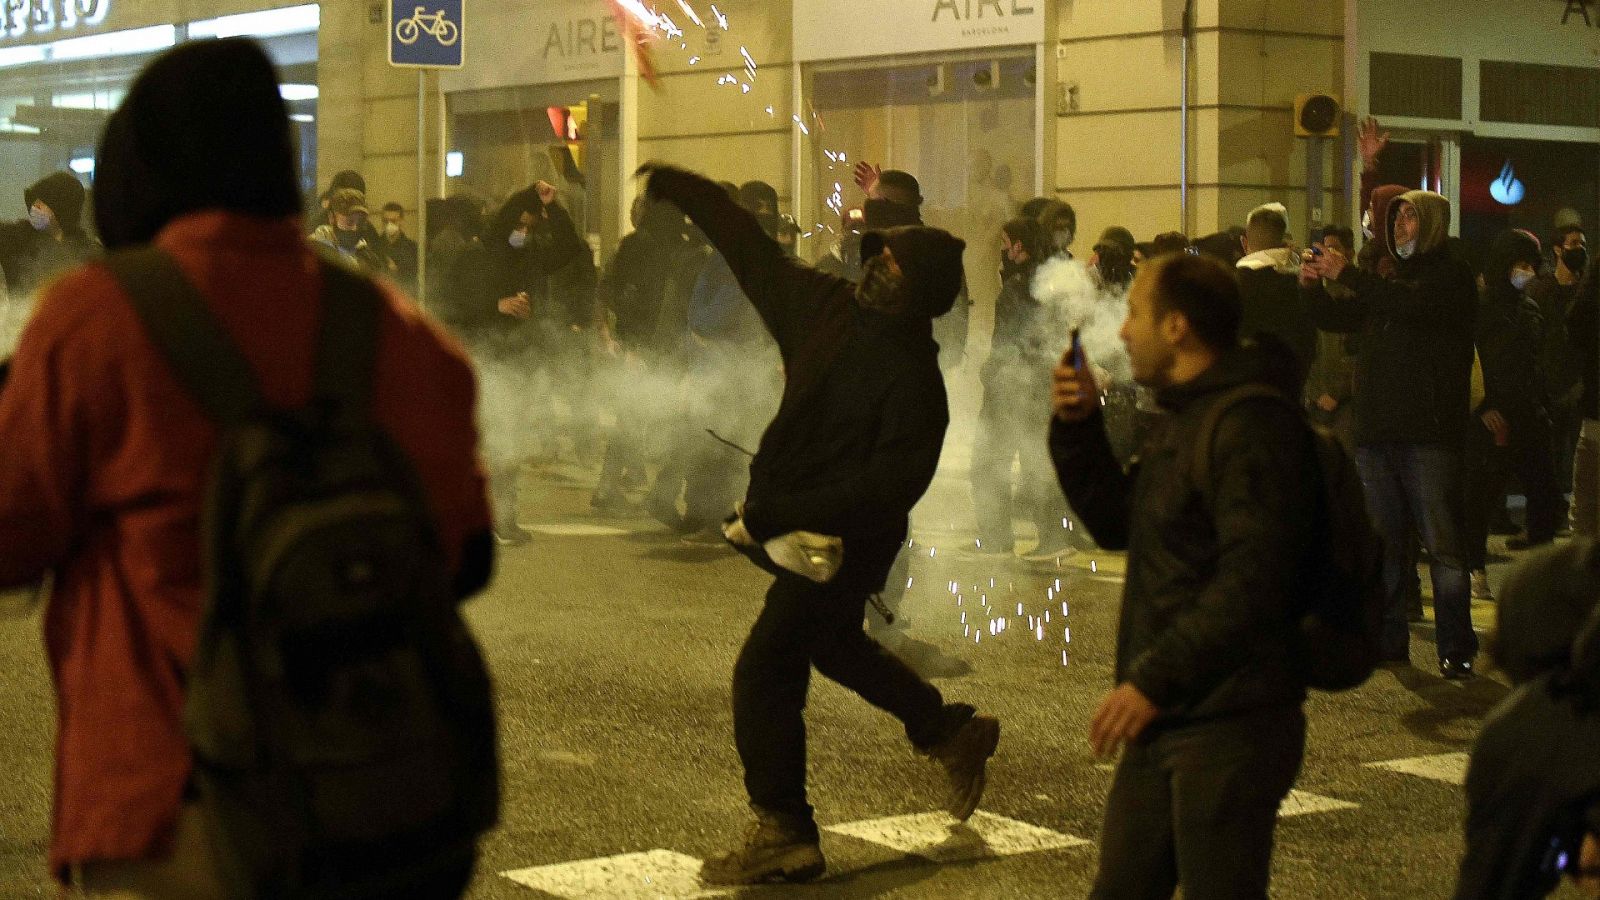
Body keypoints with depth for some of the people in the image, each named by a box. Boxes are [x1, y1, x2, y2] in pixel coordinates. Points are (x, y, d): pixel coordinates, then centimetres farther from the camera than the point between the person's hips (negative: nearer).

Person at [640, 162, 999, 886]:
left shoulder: (913, 380, -24)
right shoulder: (827, 306, -2)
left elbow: (890, 484, -30)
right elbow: (751, 249, 9)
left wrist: (774, 517, -32)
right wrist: (674, 186, 12)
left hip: (846, 541, -9)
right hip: (800, 527, 10)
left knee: (765, 669, -11)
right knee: (832, 645, 28)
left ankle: (784, 833, -2)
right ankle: (953, 733, 46)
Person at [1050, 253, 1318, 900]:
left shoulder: (1252, 426, -17)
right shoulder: (1183, 420, 17)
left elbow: (1252, 580, -26)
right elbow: (1118, 524, 23)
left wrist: (1154, 678, -28)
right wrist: (1078, 427, 9)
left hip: (1231, 725, -10)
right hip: (1166, 721, 10)